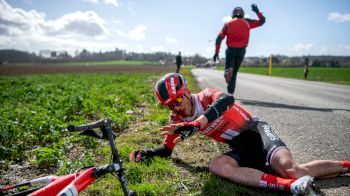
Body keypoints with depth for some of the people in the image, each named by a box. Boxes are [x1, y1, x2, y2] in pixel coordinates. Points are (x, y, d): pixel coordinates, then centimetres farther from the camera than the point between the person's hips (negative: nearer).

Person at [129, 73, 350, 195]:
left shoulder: (205, 96, -13)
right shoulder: (177, 120, 4)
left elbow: (227, 99, -37)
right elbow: (167, 149, 11)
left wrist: (194, 125, -46)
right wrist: (148, 152, -9)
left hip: (256, 130, -4)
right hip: (240, 149, 5)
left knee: (289, 168, -27)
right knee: (217, 165, -27)